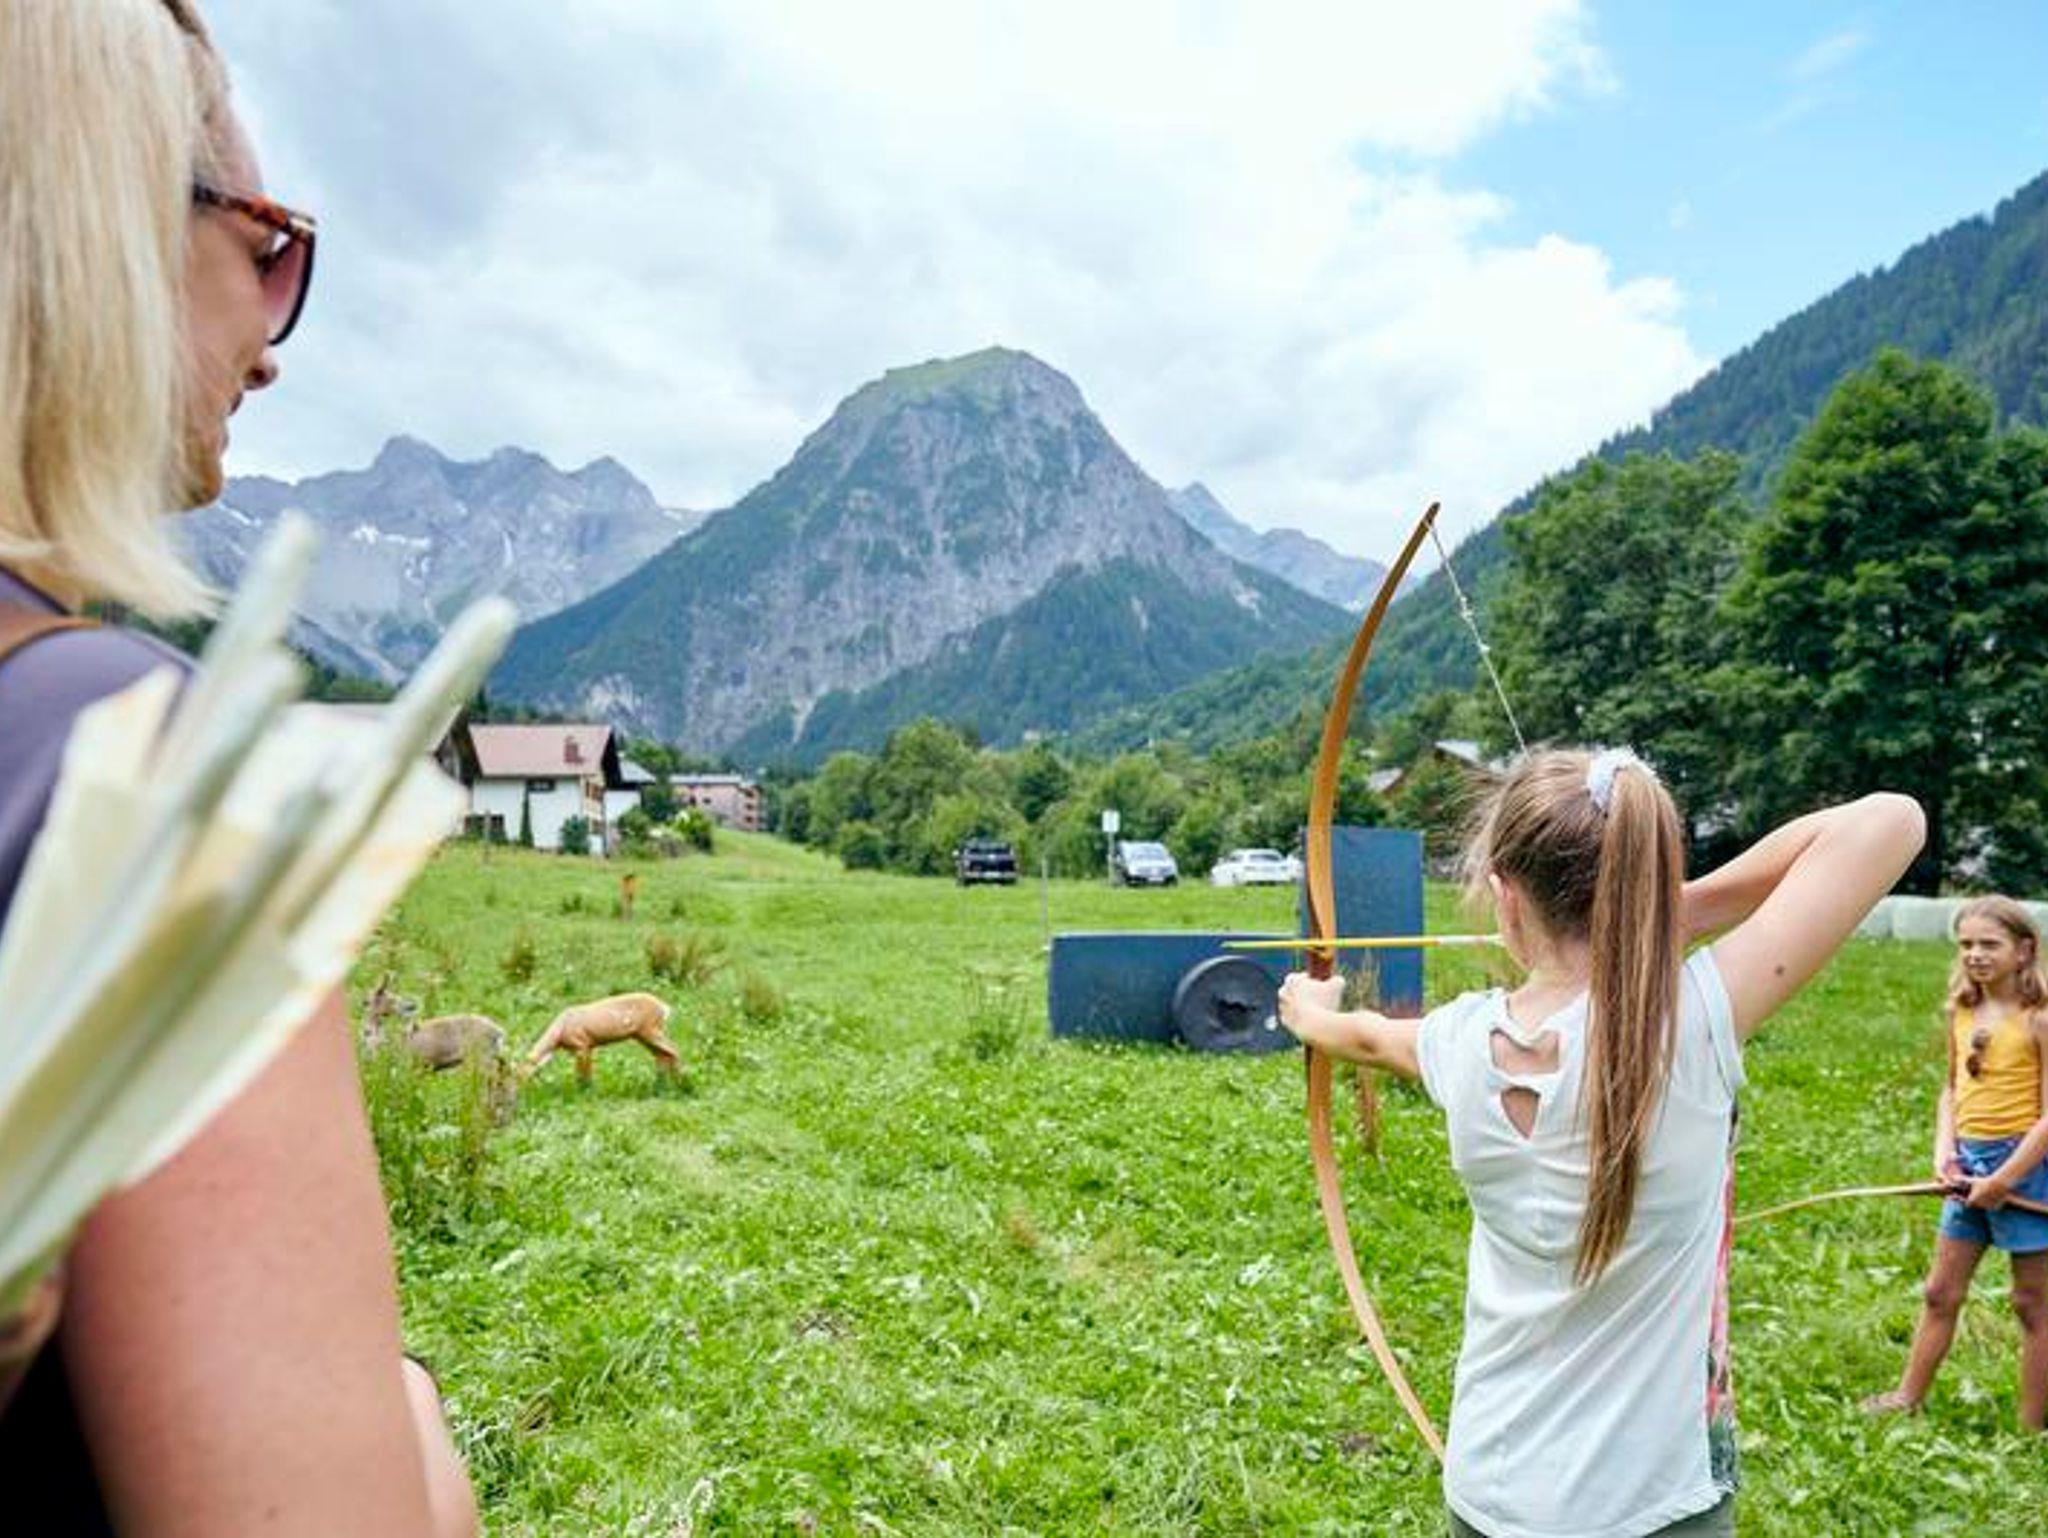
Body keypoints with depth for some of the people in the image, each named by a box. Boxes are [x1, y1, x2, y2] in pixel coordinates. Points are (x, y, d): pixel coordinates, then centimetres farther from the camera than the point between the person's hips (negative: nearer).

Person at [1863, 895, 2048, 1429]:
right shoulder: (1963, 1012, 5)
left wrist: (2002, 1181, -16)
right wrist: (1944, 1150, -1)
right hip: (1970, 1164, 6)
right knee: (1941, 1292, 14)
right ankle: (1909, 1396, 25)